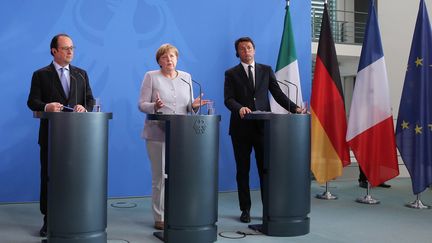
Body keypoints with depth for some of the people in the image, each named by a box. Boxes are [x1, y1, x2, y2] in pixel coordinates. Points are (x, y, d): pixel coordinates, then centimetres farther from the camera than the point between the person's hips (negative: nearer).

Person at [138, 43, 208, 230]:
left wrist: (194, 105, -8)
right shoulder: (151, 77, 3)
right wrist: (155, 106, -21)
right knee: (160, 176, -2)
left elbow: (189, 106, 15)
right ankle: (160, 217, 7)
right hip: (158, 134, -3)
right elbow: (142, 104, -1)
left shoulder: (186, 77, 14)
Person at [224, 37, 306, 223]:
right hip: (241, 127, -1)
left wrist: (295, 108, -8)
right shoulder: (231, 74, 6)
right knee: (243, 170, 6)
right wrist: (239, 108, -25)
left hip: (263, 126, 1)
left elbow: (278, 94, 6)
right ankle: (245, 209, 16)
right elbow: (228, 99, -4)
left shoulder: (266, 71, 12)